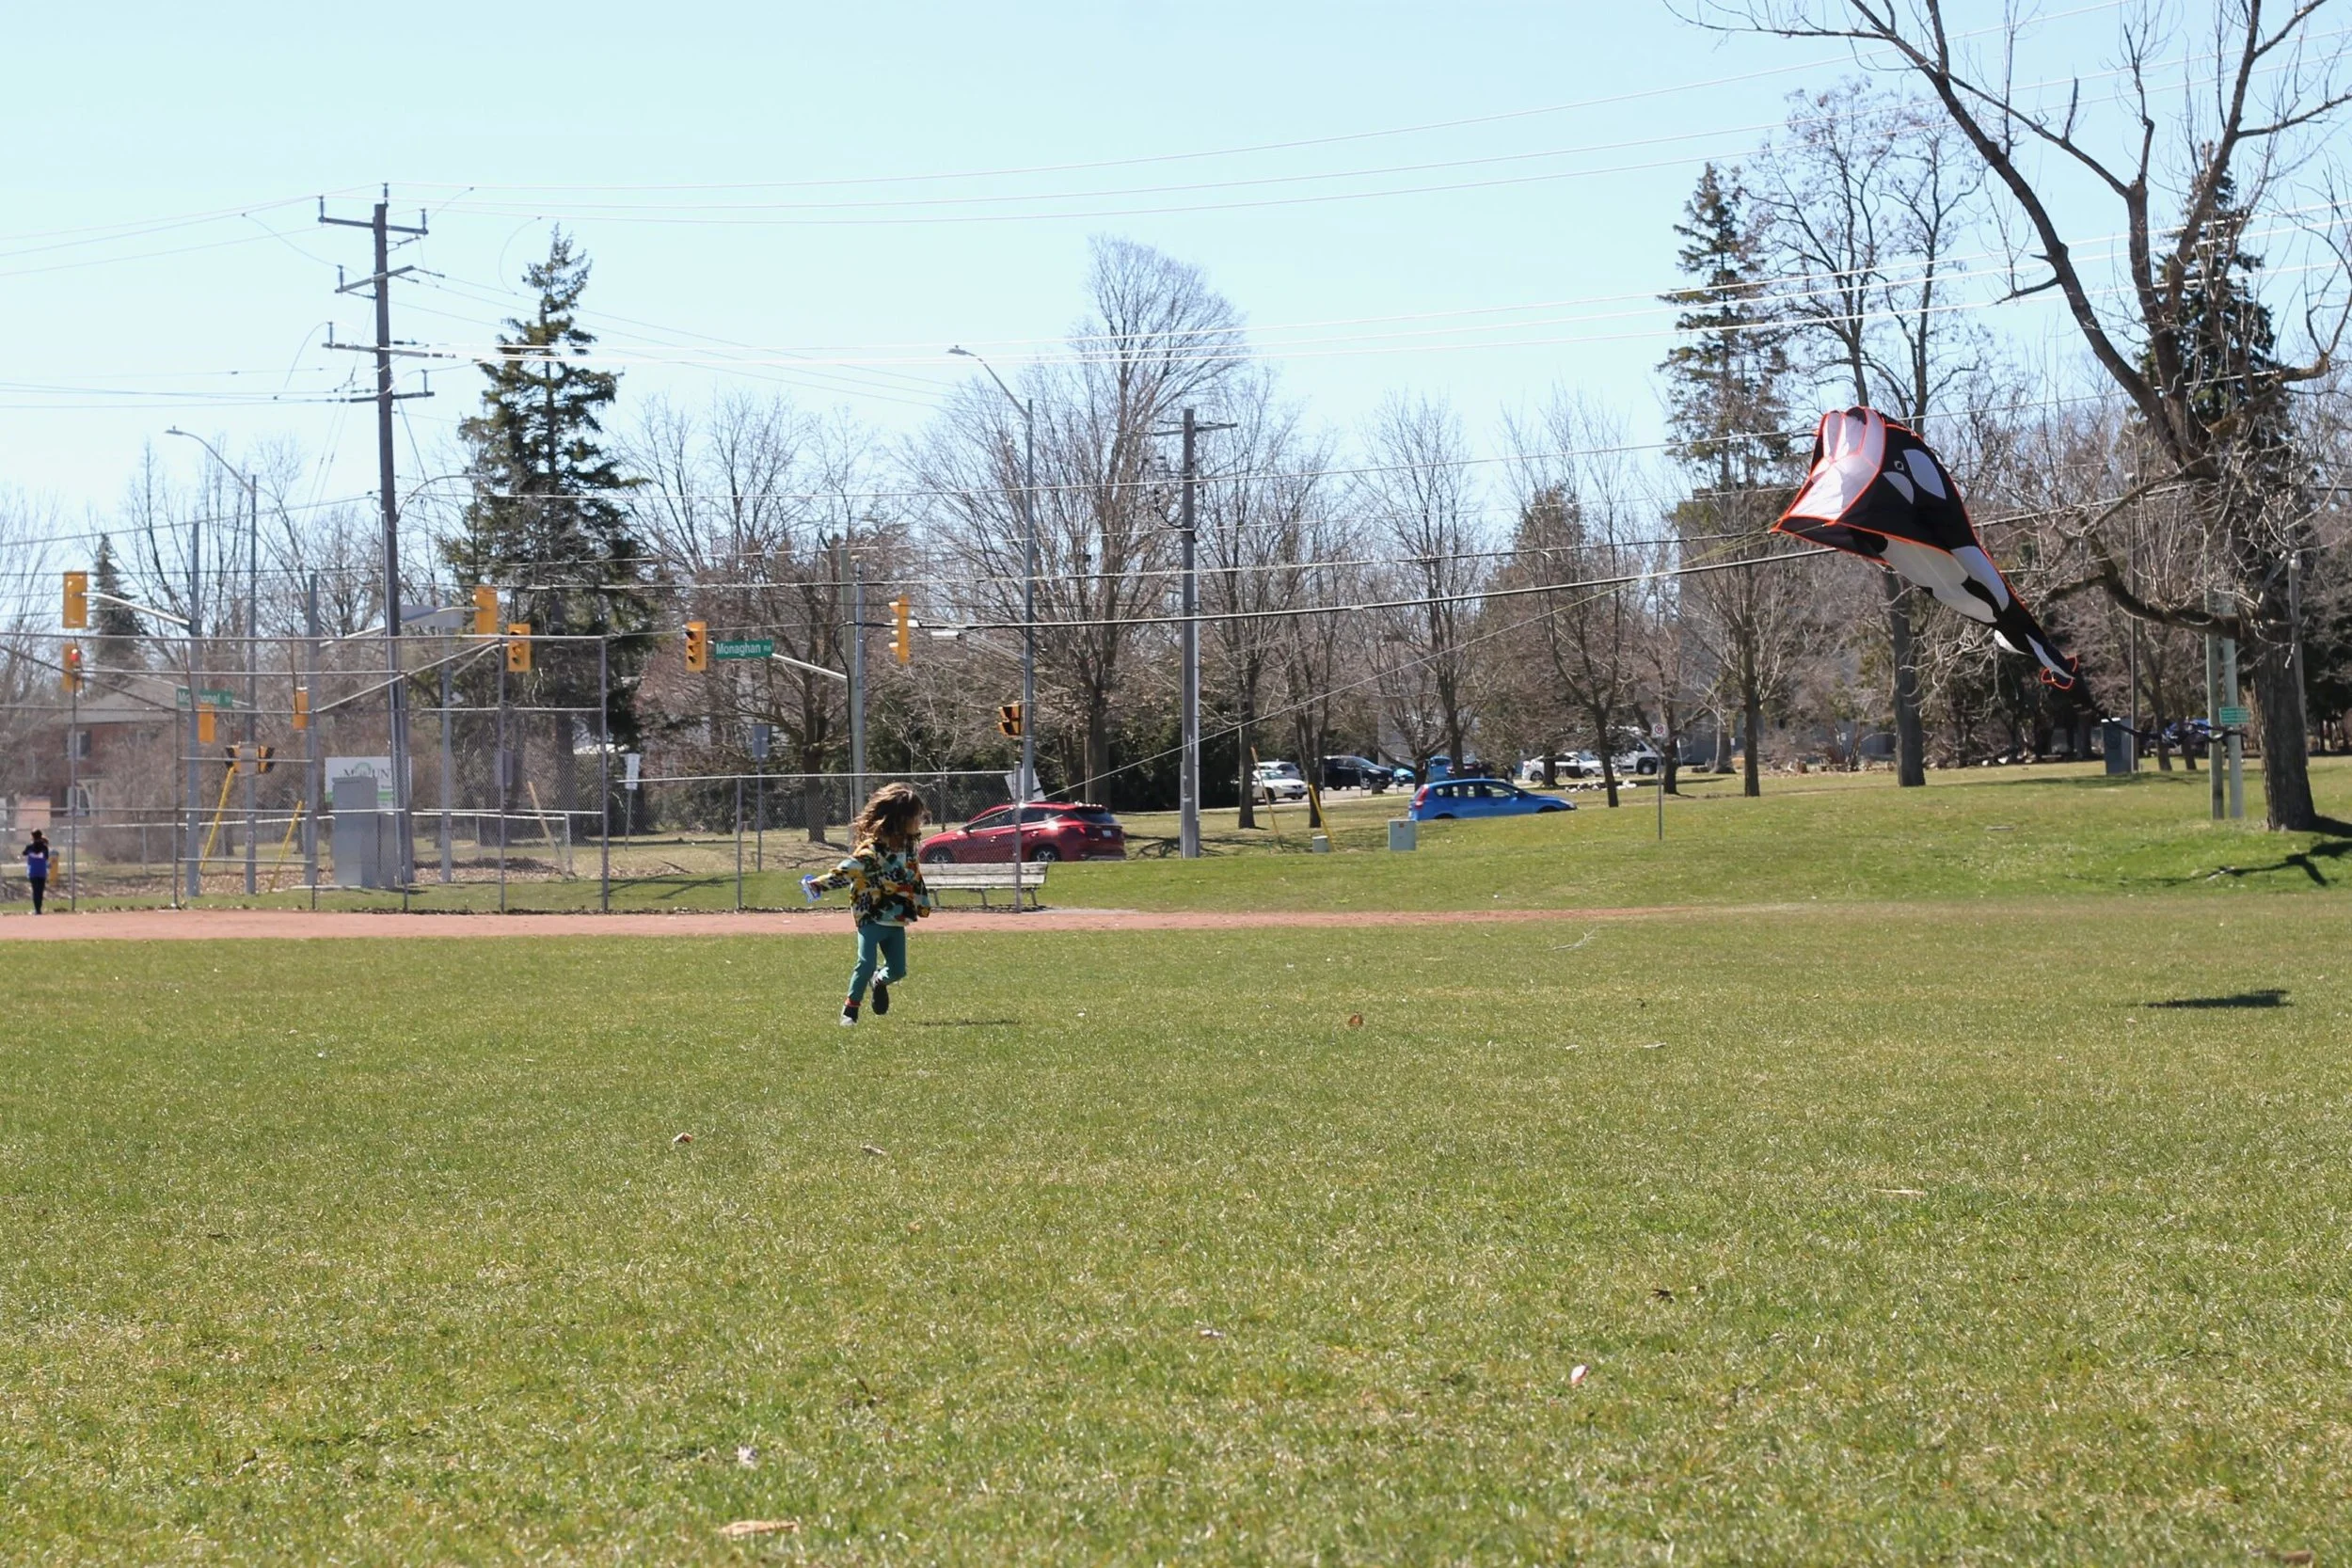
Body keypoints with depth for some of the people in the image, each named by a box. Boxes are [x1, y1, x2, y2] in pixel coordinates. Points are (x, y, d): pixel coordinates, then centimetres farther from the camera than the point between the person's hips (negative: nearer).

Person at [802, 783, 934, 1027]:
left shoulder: (908, 846, 6)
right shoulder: (871, 849, -17)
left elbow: (915, 877, 21)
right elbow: (846, 871, -22)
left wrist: (923, 902, 28)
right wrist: (819, 885, -33)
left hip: (897, 921, 6)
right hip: (872, 918, -6)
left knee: (898, 970, 7)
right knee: (867, 964, -12)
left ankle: (880, 982, 41)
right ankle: (850, 1009, 3)